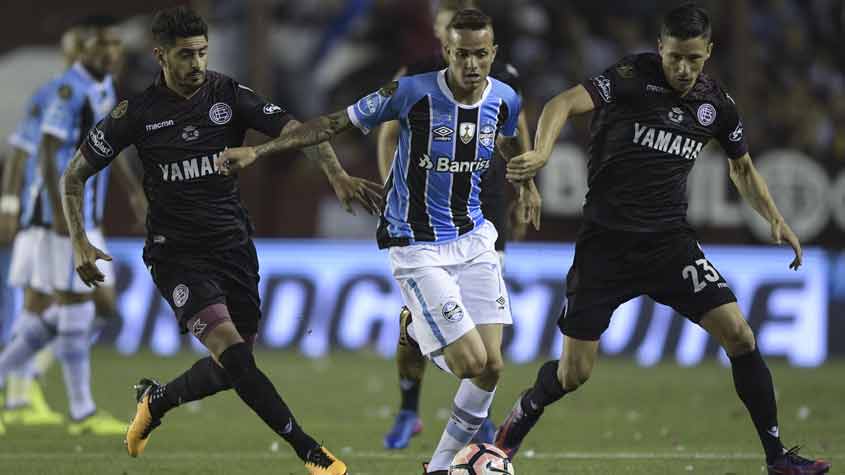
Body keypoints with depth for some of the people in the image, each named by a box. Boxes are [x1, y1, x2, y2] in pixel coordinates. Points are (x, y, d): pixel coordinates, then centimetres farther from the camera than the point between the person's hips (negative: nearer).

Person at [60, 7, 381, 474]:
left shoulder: (229, 95, -3)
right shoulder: (138, 113, -6)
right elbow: (74, 175, 3)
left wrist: (337, 174, -31)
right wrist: (79, 242, -9)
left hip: (234, 247, 4)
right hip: (177, 255, -3)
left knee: (229, 370, 9)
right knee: (231, 349, -22)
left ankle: (155, 400, 40)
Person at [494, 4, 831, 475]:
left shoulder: (716, 103, 3)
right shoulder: (634, 76, -12)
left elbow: (743, 168, 21)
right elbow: (565, 103, -25)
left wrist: (776, 219, 7)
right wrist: (542, 153, -44)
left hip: (670, 240, 3)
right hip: (607, 239, -3)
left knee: (738, 333, -12)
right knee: (573, 373, -3)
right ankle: (524, 414, 31)